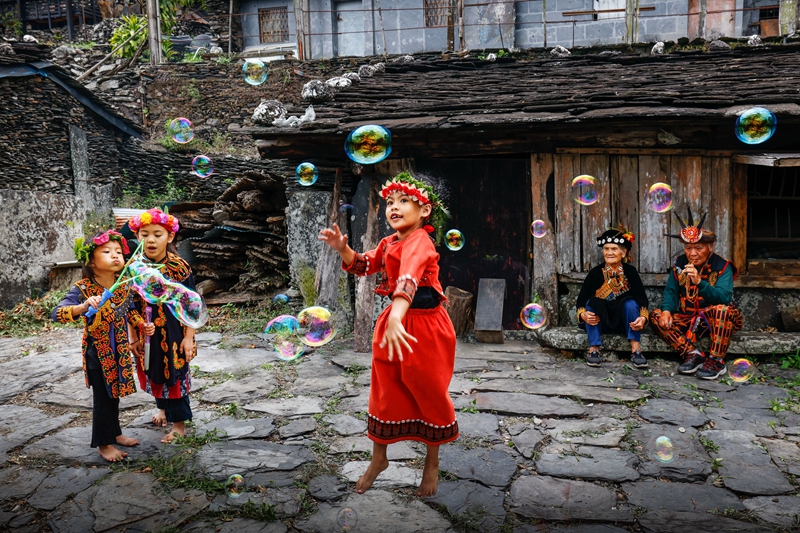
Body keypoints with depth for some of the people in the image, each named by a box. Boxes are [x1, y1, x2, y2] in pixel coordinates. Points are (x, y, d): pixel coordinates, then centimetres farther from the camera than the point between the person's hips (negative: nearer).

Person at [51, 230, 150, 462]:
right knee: (103, 398, 6)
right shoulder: (82, 289, -21)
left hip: (120, 351, 5)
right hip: (98, 353, -5)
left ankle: (115, 433, 39)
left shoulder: (124, 285, -5)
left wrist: (143, 325, -3)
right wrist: (83, 307, -46)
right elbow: (57, 313, -30)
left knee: (115, 393, 20)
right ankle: (104, 444, 23)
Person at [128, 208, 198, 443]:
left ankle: (179, 423, 21)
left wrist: (189, 337, -13)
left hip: (174, 330, -4)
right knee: (153, 370, 20)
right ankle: (162, 407, 46)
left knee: (175, 373, 5)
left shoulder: (179, 267, -15)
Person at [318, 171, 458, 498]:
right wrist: (343, 249, -4)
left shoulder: (419, 242, -22)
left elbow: (408, 278, -40)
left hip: (424, 327, -8)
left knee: (428, 393, 7)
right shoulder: (389, 243, 6)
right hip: (394, 320, 8)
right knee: (385, 391, 15)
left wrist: (396, 317, -56)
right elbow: (363, 266, 17)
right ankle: (379, 458, 33)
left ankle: (432, 462, 29)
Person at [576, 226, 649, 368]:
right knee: (592, 302, -25)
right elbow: (581, 299, -12)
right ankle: (593, 349, -24)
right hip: (601, 322, 0)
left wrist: (643, 317, -34)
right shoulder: (596, 273, -8)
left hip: (625, 323, 0)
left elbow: (642, 298, -15)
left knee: (630, 303, -26)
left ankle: (636, 350, -25)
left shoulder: (630, 271, -7)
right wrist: (583, 314, -33)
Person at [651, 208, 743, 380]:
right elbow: (671, 291, -2)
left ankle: (716, 360, -24)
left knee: (722, 309, -36)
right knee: (657, 316, -15)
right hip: (689, 319, 4)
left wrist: (699, 282, -42)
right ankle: (693, 354, -19)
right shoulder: (679, 263, 0)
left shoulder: (722, 266, -13)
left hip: (717, 320, -4)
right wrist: (667, 310, -24)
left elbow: (724, 298, -27)